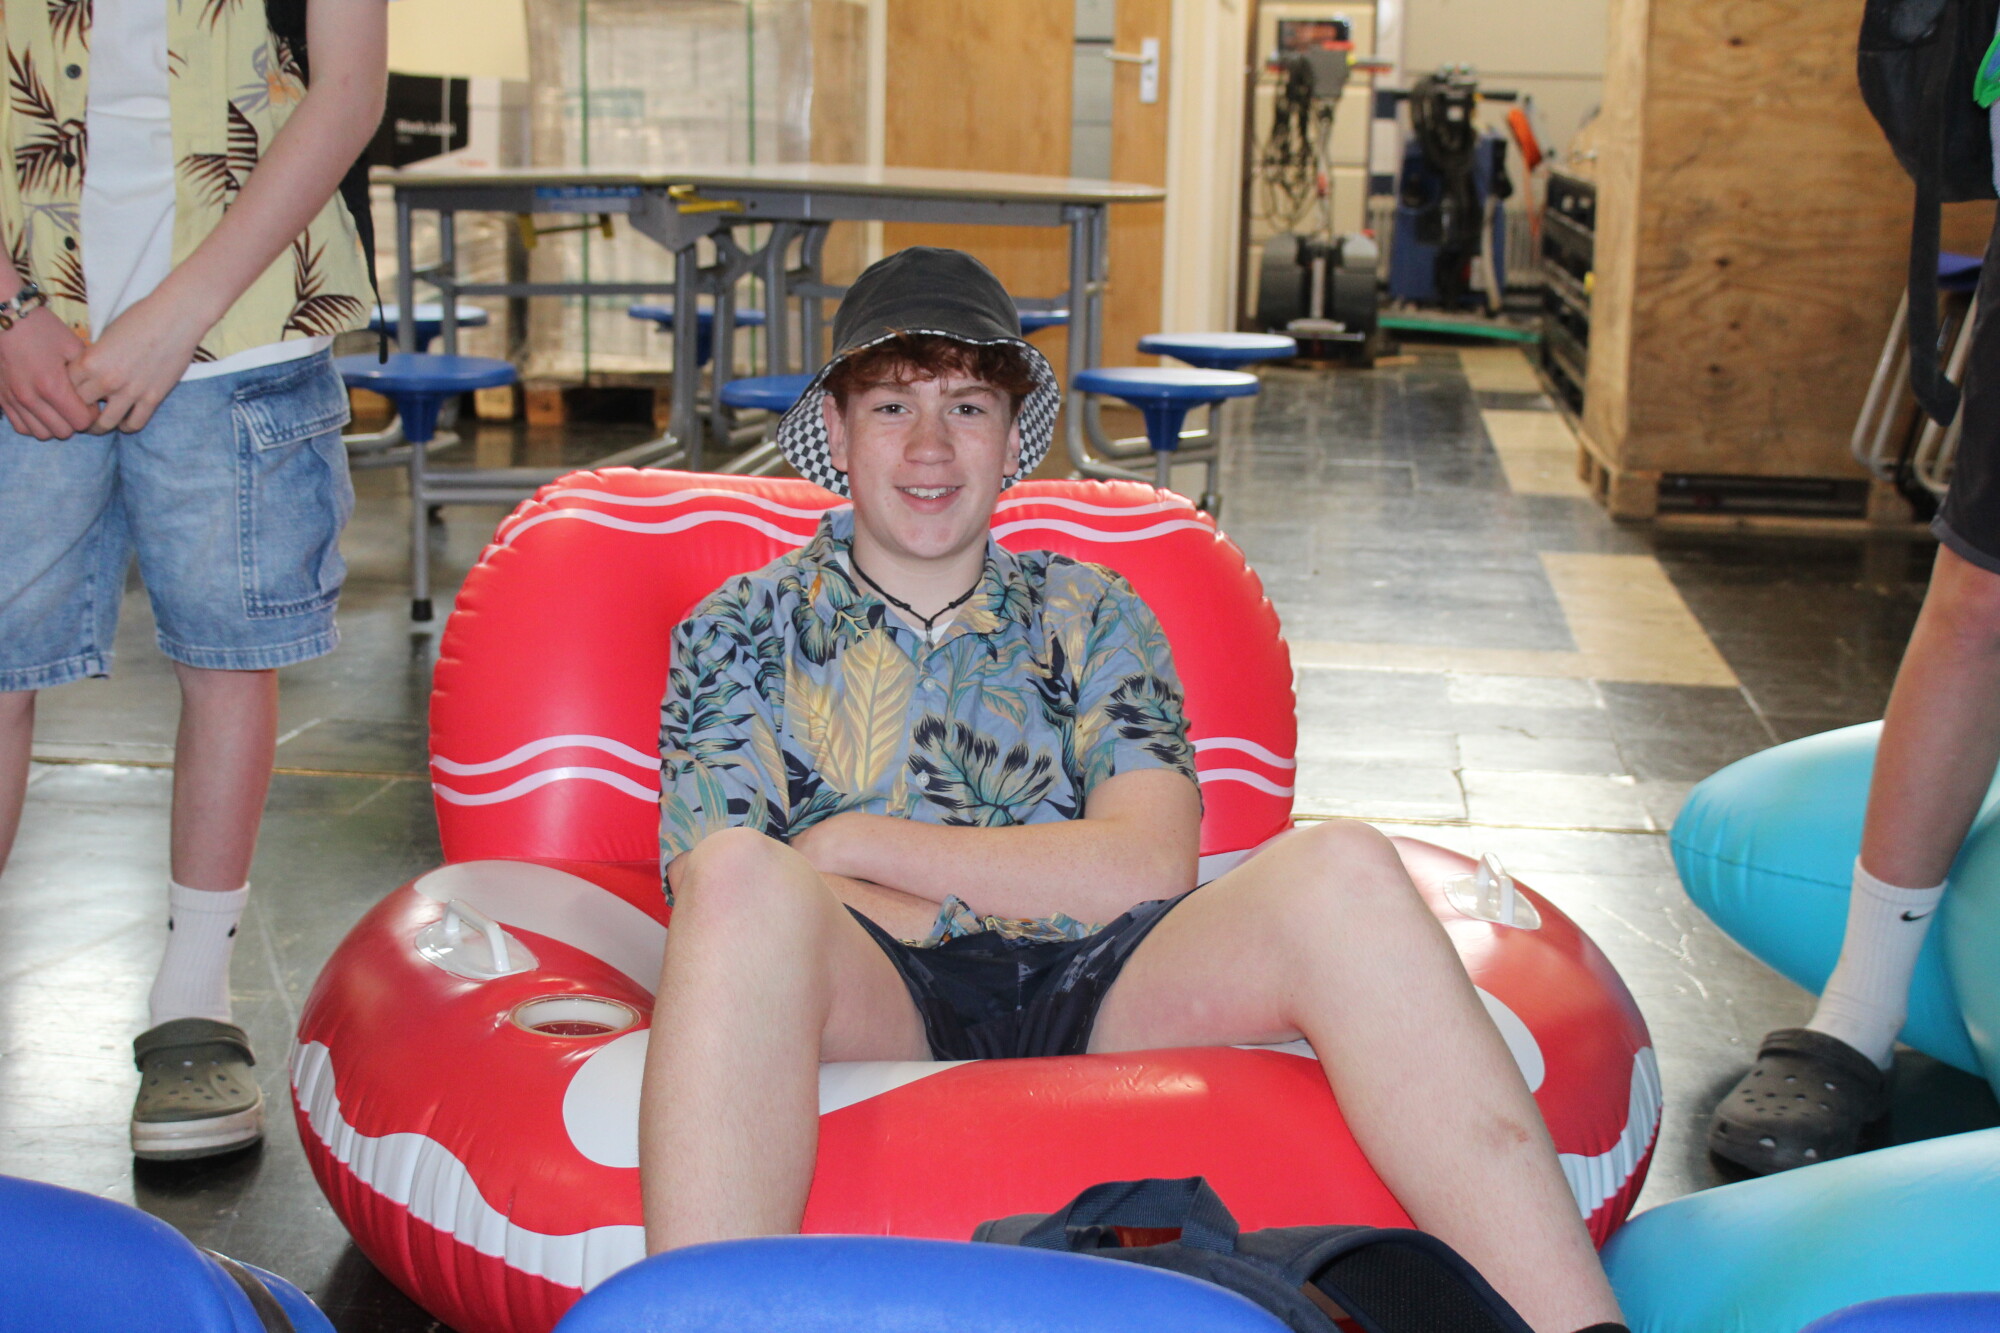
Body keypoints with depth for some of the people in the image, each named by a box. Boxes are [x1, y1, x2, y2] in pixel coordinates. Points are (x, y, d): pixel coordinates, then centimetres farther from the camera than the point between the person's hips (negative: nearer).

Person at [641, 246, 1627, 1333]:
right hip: (874, 999, -1)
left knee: (1337, 871, -26)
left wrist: (852, 842, -2)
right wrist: (1043, 888, -5)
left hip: (1083, 994, 2)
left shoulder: (1089, 614, 20)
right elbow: (712, 891, -1)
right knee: (743, 875, -35)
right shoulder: (742, 630, 17)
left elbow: (1147, 865, 3)